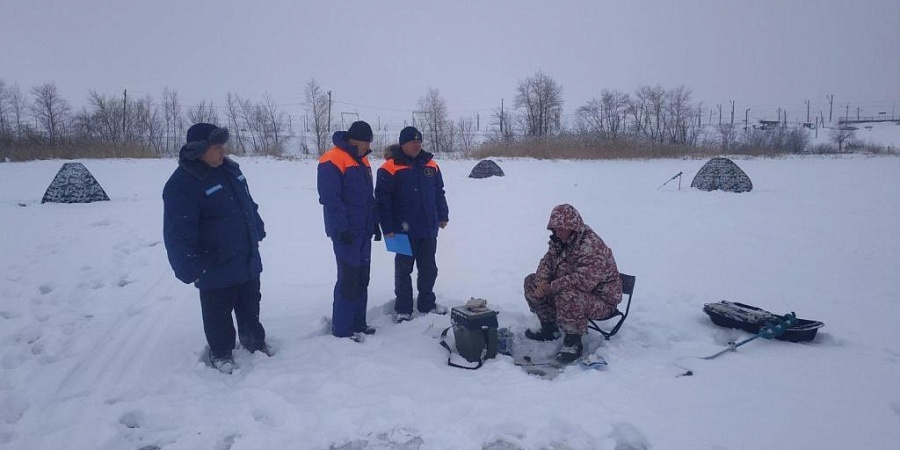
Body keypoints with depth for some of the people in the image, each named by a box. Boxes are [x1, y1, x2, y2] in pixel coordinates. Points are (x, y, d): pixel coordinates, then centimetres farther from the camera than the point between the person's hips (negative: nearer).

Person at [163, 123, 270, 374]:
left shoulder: (229, 169, 5)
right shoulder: (182, 184, -20)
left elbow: (249, 205, 19)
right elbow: (178, 235, -23)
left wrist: (258, 231, 23)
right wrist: (190, 269, -24)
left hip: (248, 263, 7)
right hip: (216, 270, -7)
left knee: (250, 308, 22)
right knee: (218, 314, 12)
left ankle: (254, 341, 42)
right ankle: (220, 352, 33)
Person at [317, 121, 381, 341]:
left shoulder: (362, 161, 15)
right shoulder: (332, 161, -13)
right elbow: (330, 198, -19)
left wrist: (375, 224, 17)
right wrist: (342, 229, -21)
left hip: (363, 231, 9)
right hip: (347, 233, -9)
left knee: (362, 279, 13)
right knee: (348, 279, -5)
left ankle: (358, 323, 24)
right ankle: (342, 328, 7)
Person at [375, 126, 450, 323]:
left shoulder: (430, 165, 8)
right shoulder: (390, 168, -10)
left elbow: (439, 193, 17)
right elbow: (382, 200, -11)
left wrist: (443, 216, 13)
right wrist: (387, 227, -14)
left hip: (428, 229, 5)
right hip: (404, 230, -5)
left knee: (429, 269, 14)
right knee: (404, 269, 7)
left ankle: (427, 304, 29)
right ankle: (403, 308, 19)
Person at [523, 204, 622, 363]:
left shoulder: (592, 247, -28)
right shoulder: (559, 241, 2)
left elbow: (584, 280, -39)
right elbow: (547, 261, 8)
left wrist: (551, 287, -30)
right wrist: (542, 282, -15)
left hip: (601, 299, -9)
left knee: (567, 297, -41)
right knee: (531, 281, 4)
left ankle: (573, 343, -18)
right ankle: (549, 329, 13)